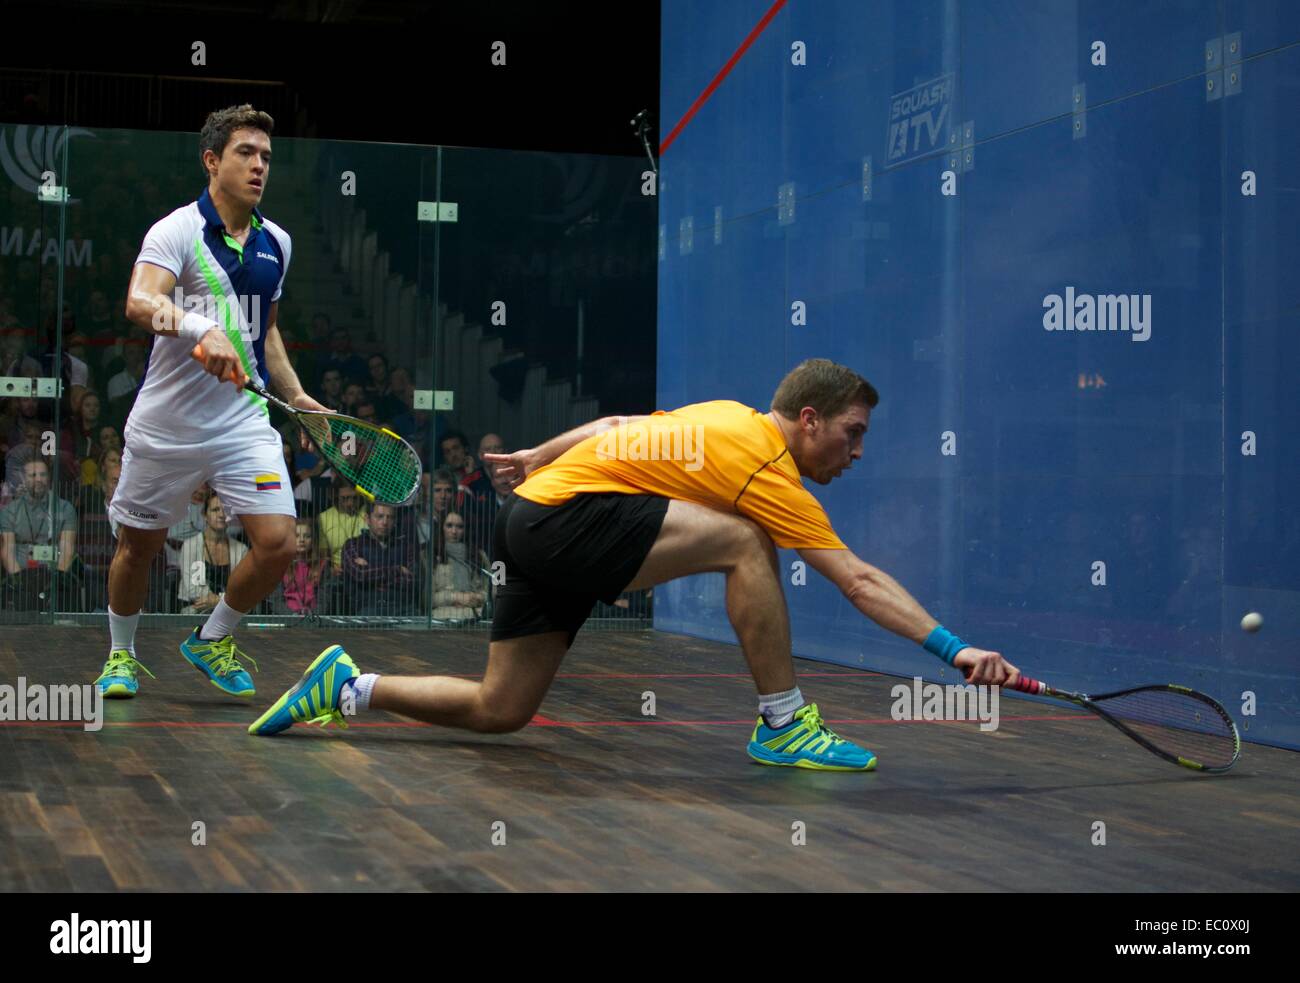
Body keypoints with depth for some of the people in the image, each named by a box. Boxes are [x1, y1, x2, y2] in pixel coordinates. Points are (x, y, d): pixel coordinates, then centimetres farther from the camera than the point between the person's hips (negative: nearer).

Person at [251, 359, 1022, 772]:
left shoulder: (728, 418, 10)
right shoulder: (768, 468, -15)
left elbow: (619, 425, 22)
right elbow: (860, 582, -20)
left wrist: (544, 454, 36)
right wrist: (955, 649, -21)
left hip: (536, 514, 10)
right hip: (566, 520, -10)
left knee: (499, 713, 13)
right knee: (743, 543, -22)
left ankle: (346, 686, 19)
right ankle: (784, 728, -14)